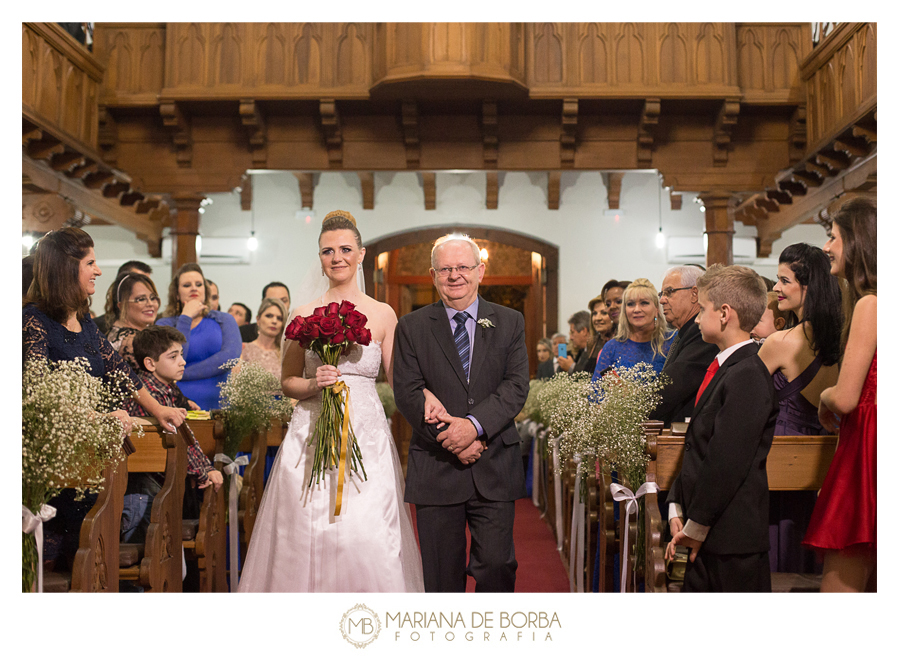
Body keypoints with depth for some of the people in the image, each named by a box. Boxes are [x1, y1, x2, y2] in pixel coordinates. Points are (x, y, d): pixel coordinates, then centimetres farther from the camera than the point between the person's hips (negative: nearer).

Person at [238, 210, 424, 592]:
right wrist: (314, 384, -10)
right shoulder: (304, 315, 6)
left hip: (367, 436, 0)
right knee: (308, 536, 0)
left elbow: (400, 381, 5)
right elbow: (287, 382, 10)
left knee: (369, 540, -4)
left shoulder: (383, 315, 6)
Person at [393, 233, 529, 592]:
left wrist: (474, 425, -18)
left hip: (495, 469, 0)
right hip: (436, 468, 0)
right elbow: (407, 393, -3)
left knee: (497, 565, 0)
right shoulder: (411, 327, 5)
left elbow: (516, 386, -3)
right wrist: (451, 440, -13)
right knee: (441, 572, 7)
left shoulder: (509, 322, 8)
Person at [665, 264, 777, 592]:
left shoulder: (747, 375, -17)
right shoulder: (722, 368, 14)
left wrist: (695, 527, -13)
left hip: (732, 543, -9)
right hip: (705, 539, 9)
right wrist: (677, 510, 8)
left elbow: (726, 463, -21)